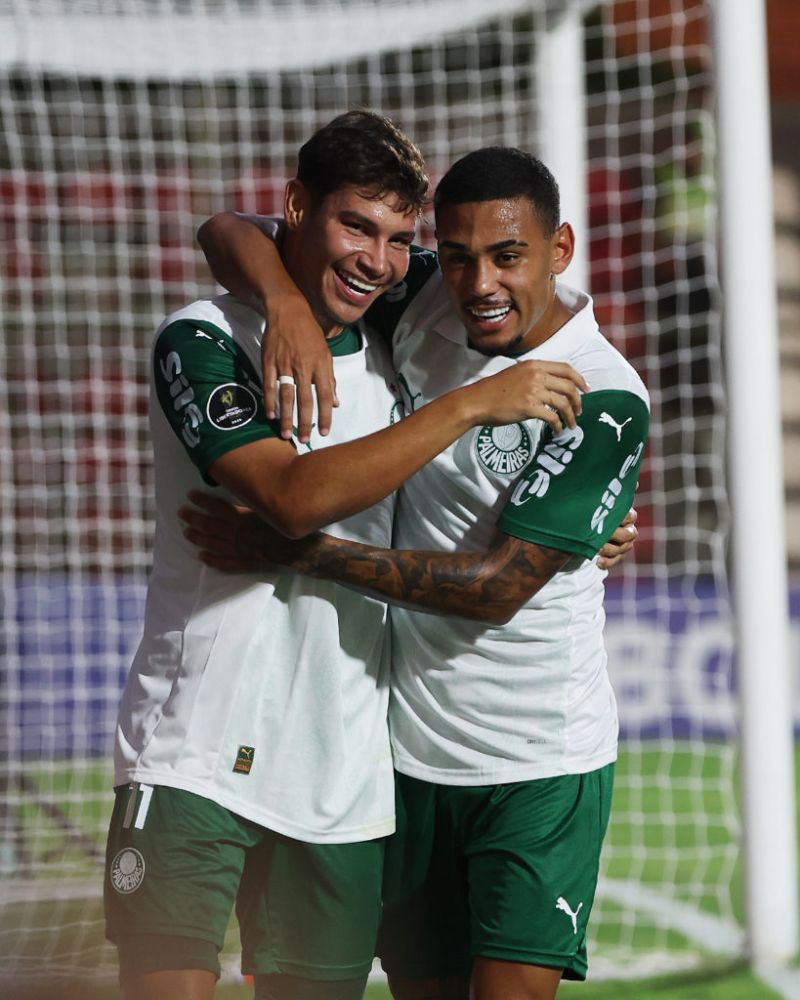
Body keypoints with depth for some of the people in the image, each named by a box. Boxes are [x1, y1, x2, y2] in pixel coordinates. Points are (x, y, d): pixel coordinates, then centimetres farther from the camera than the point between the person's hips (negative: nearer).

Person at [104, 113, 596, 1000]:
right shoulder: (202, 342, -5)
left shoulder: (390, 362, 15)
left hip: (344, 778, 6)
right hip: (196, 751, -6)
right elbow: (293, 495, -21)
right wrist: (472, 404, -20)